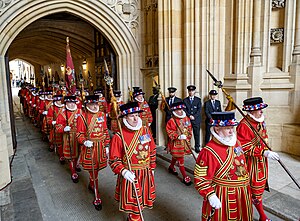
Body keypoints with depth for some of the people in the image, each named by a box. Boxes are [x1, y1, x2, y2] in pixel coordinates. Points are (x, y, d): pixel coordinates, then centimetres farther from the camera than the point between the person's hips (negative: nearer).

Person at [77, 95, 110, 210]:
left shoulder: (102, 115, 3)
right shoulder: (82, 117, -9)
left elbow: (105, 131, 9)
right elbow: (79, 134, -5)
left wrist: (107, 145, 7)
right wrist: (84, 142, -24)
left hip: (101, 146, 4)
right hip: (90, 147, -4)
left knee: (97, 168, 19)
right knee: (93, 171, 2)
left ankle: (91, 185, 48)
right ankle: (97, 197, 13)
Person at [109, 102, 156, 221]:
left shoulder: (146, 130, -2)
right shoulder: (119, 137, -15)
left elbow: (152, 150, 9)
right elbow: (114, 160, -12)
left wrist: (152, 168, 12)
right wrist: (123, 171, -27)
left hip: (146, 173, 5)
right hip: (130, 175, -5)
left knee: (143, 199, 22)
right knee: (133, 202, 7)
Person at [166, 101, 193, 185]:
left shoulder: (186, 119, 1)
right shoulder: (171, 121, -17)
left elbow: (189, 129, 11)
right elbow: (169, 131, -18)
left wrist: (188, 138, 6)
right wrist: (178, 136, -27)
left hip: (185, 142, 6)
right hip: (176, 143, -6)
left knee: (176, 156, 24)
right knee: (180, 159, -1)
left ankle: (171, 167, 49)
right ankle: (185, 177, 7)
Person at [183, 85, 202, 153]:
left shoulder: (198, 100, 9)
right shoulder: (185, 100, 11)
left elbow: (199, 110, 0)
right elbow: (184, 110, 3)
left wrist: (194, 116, -11)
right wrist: (189, 116, -10)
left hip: (196, 120, 0)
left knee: (197, 134, 1)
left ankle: (197, 148, 10)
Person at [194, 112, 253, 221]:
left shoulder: (236, 142, 0)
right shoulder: (209, 151, -24)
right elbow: (200, 178, -21)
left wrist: (245, 184, 21)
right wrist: (210, 196, -30)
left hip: (241, 194, 8)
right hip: (221, 198, -7)